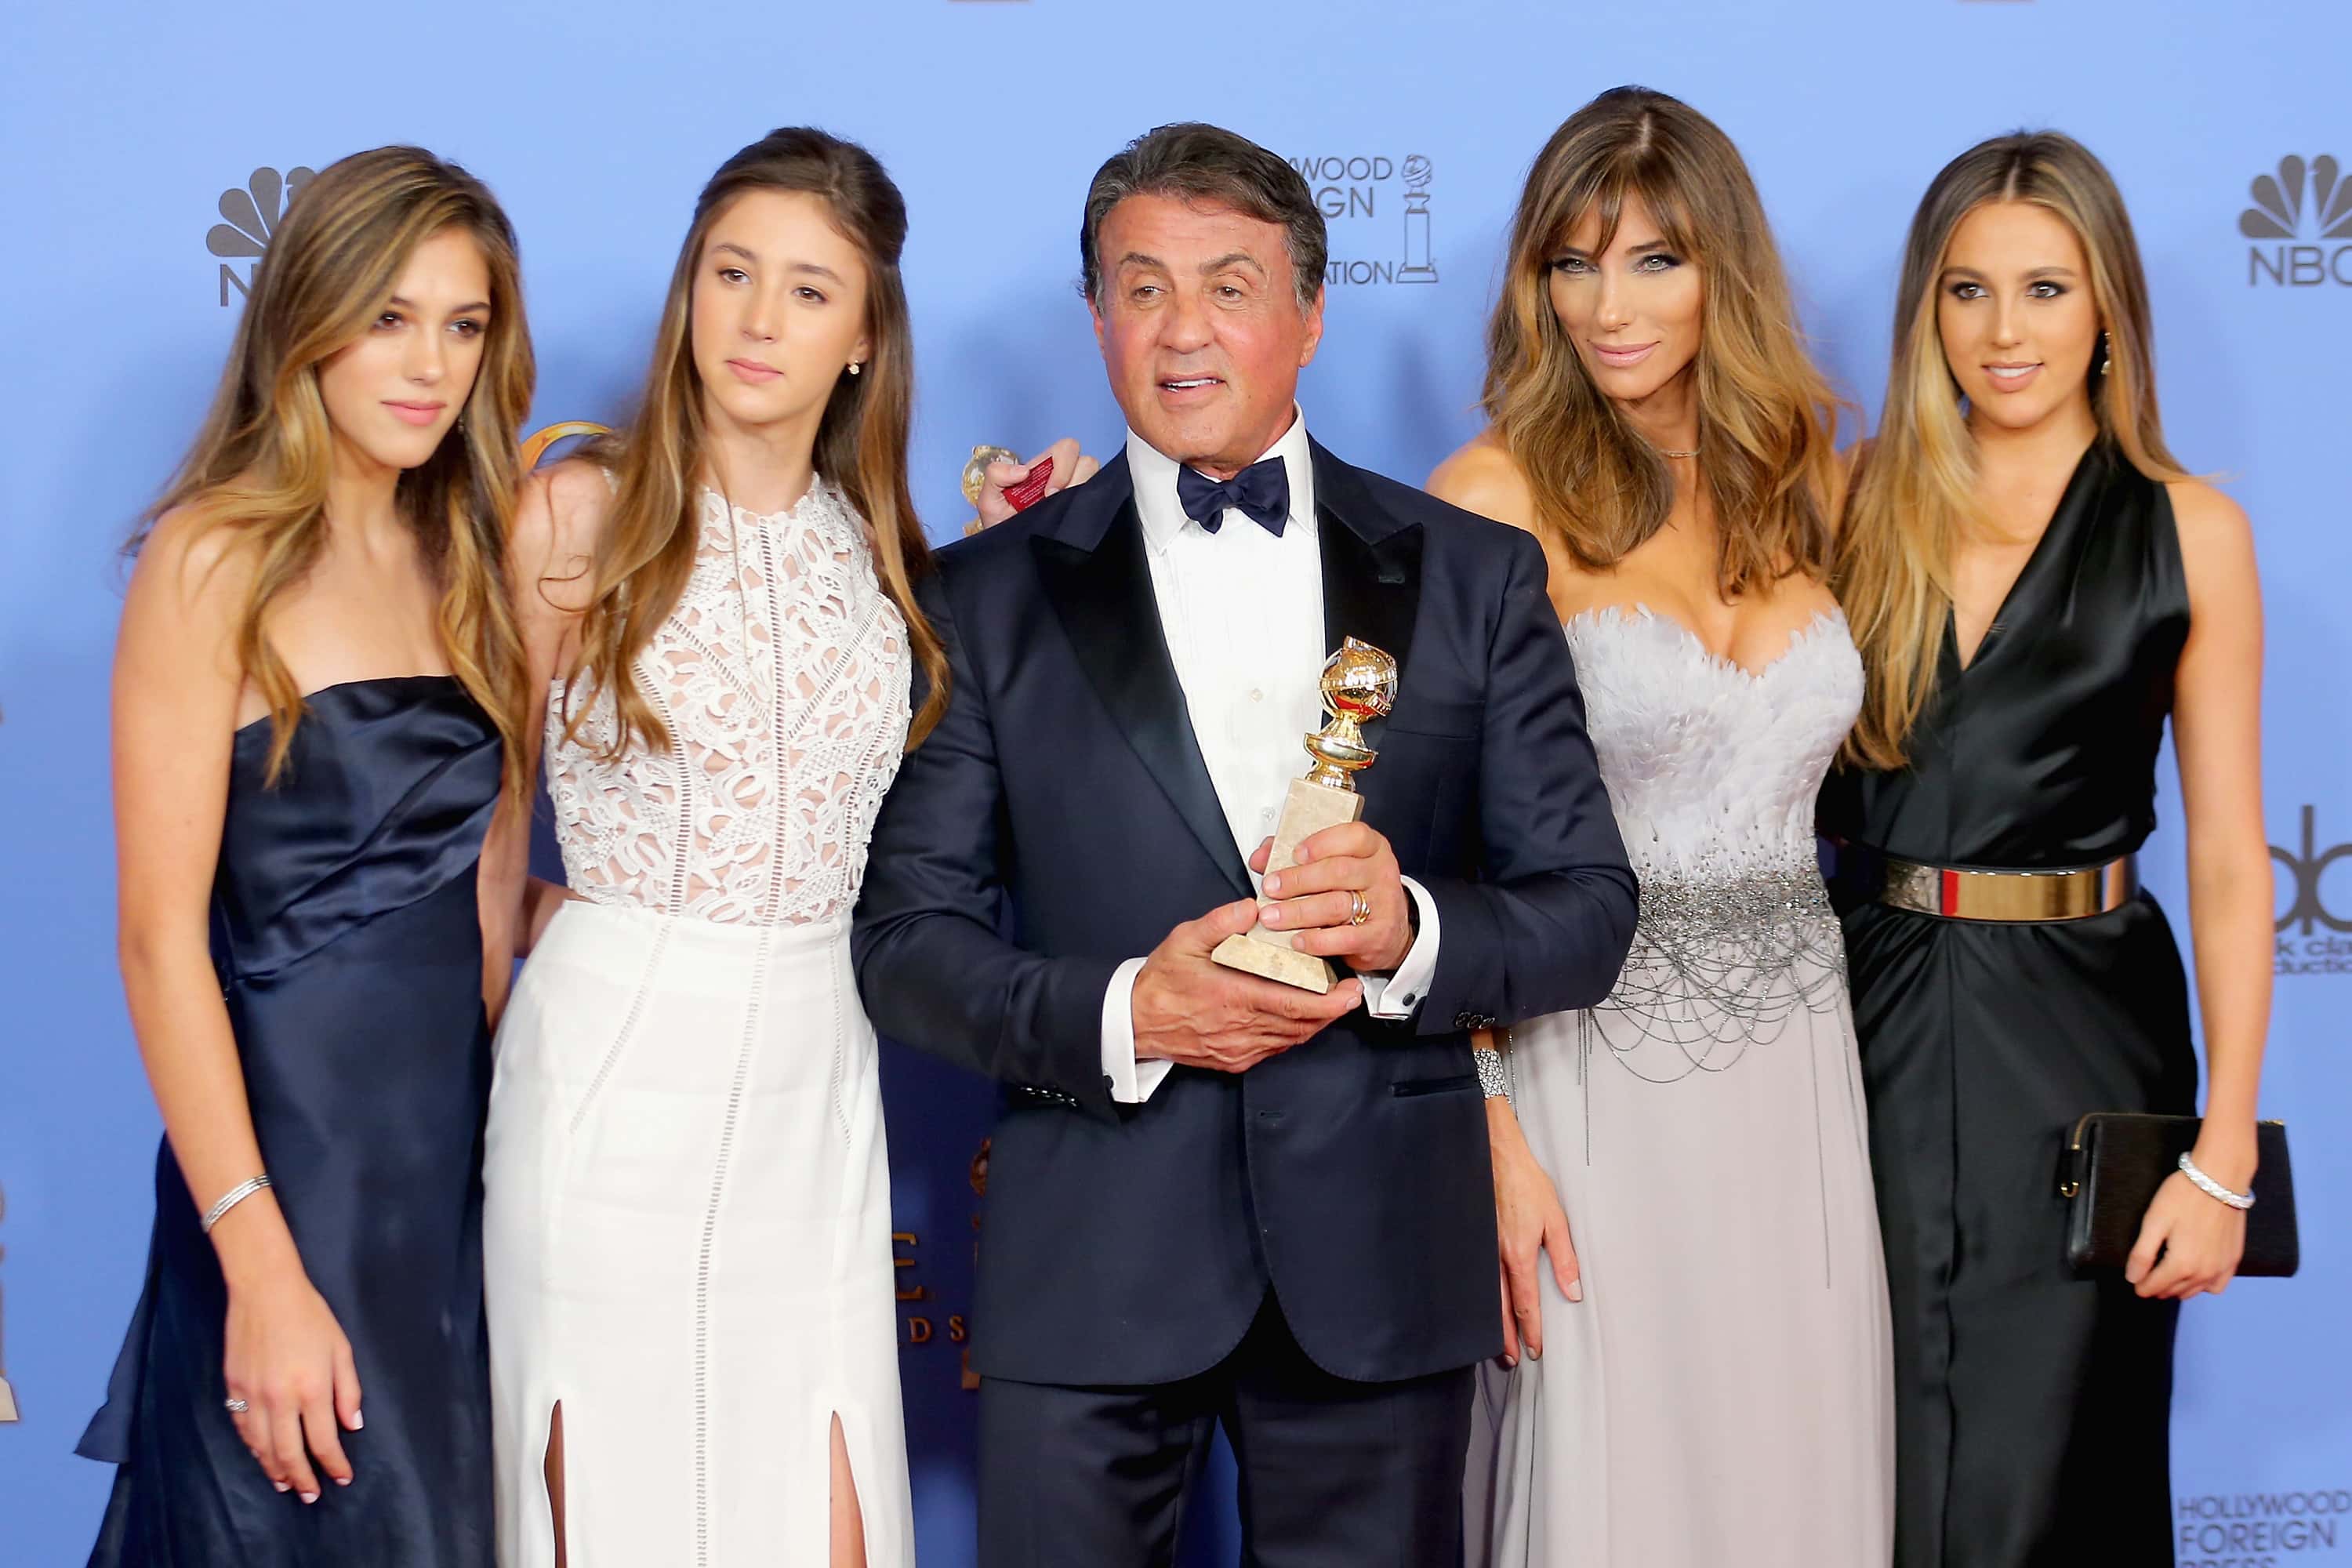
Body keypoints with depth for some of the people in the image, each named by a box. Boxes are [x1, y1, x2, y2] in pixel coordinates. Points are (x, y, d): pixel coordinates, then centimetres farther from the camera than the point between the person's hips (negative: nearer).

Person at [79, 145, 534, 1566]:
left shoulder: (464, 561, 10)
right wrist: (260, 1268, -19)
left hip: (461, 1153, 6)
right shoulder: (217, 558, -9)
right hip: (293, 1159, -6)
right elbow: (162, 933, -14)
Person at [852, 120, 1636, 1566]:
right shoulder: (992, 596, 4)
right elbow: (907, 938, 2)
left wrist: (1413, 929, -17)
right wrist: (1118, 1015, -16)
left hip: (1383, 1266, 1)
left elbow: (1591, 908, 4)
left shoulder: (1476, 576, 6)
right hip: (1089, 1270, -1)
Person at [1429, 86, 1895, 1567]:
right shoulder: (1498, 495, -7)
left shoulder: (1813, 481, 7)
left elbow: (1839, 767, 15)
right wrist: (1490, 1135, -14)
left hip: (1797, 1060, 4)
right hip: (1595, 1068, -4)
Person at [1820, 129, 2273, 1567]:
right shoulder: (1863, 511, 6)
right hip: (1869, 1025, 2)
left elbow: (2230, 861, -4)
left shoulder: (2186, 531, -1)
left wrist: (2225, 1152, -11)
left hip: (2077, 1036, -2)